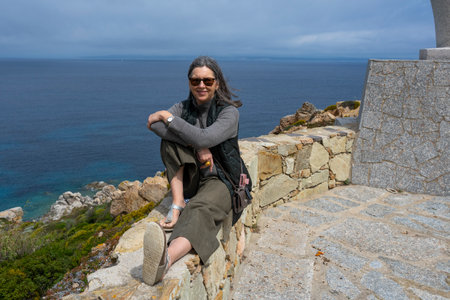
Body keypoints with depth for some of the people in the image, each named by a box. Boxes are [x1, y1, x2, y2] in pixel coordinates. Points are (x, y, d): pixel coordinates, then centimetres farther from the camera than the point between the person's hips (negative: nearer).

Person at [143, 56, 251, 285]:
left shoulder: (229, 112, -9)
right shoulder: (184, 107, 4)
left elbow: (204, 138, -28)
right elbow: (154, 125, -17)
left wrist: (167, 117, -19)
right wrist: (197, 146, -26)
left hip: (220, 179, -4)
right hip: (190, 178, 5)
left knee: (202, 209, -38)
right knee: (170, 140, -19)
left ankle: (165, 259, -66)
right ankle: (178, 203, -26)